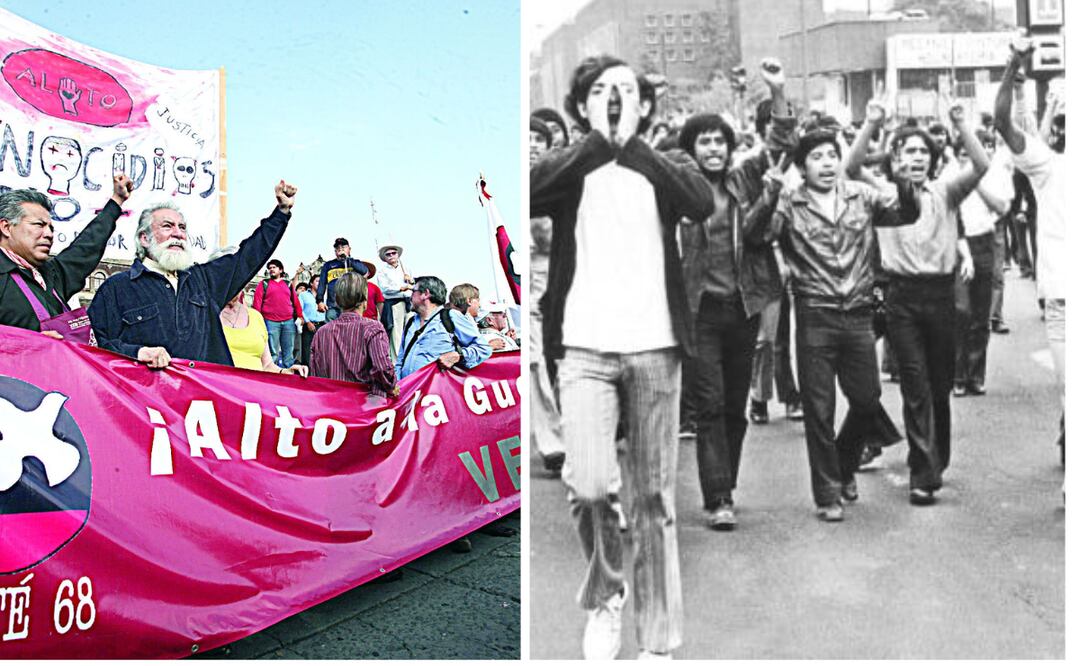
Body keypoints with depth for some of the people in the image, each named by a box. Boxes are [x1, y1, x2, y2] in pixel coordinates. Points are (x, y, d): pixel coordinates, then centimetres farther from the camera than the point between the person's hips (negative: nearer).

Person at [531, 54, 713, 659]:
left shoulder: (666, 165, 11)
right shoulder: (570, 166, 10)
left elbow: (704, 203, -12)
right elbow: (527, 194, -13)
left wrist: (632, 144, -9)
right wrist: (597, 141, -11)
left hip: (654, 346, 1)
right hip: (584, 348, 0)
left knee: (655, 499, 5)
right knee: (588, 487, -13)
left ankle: (659, 639, 18)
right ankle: (604, 595, 17)